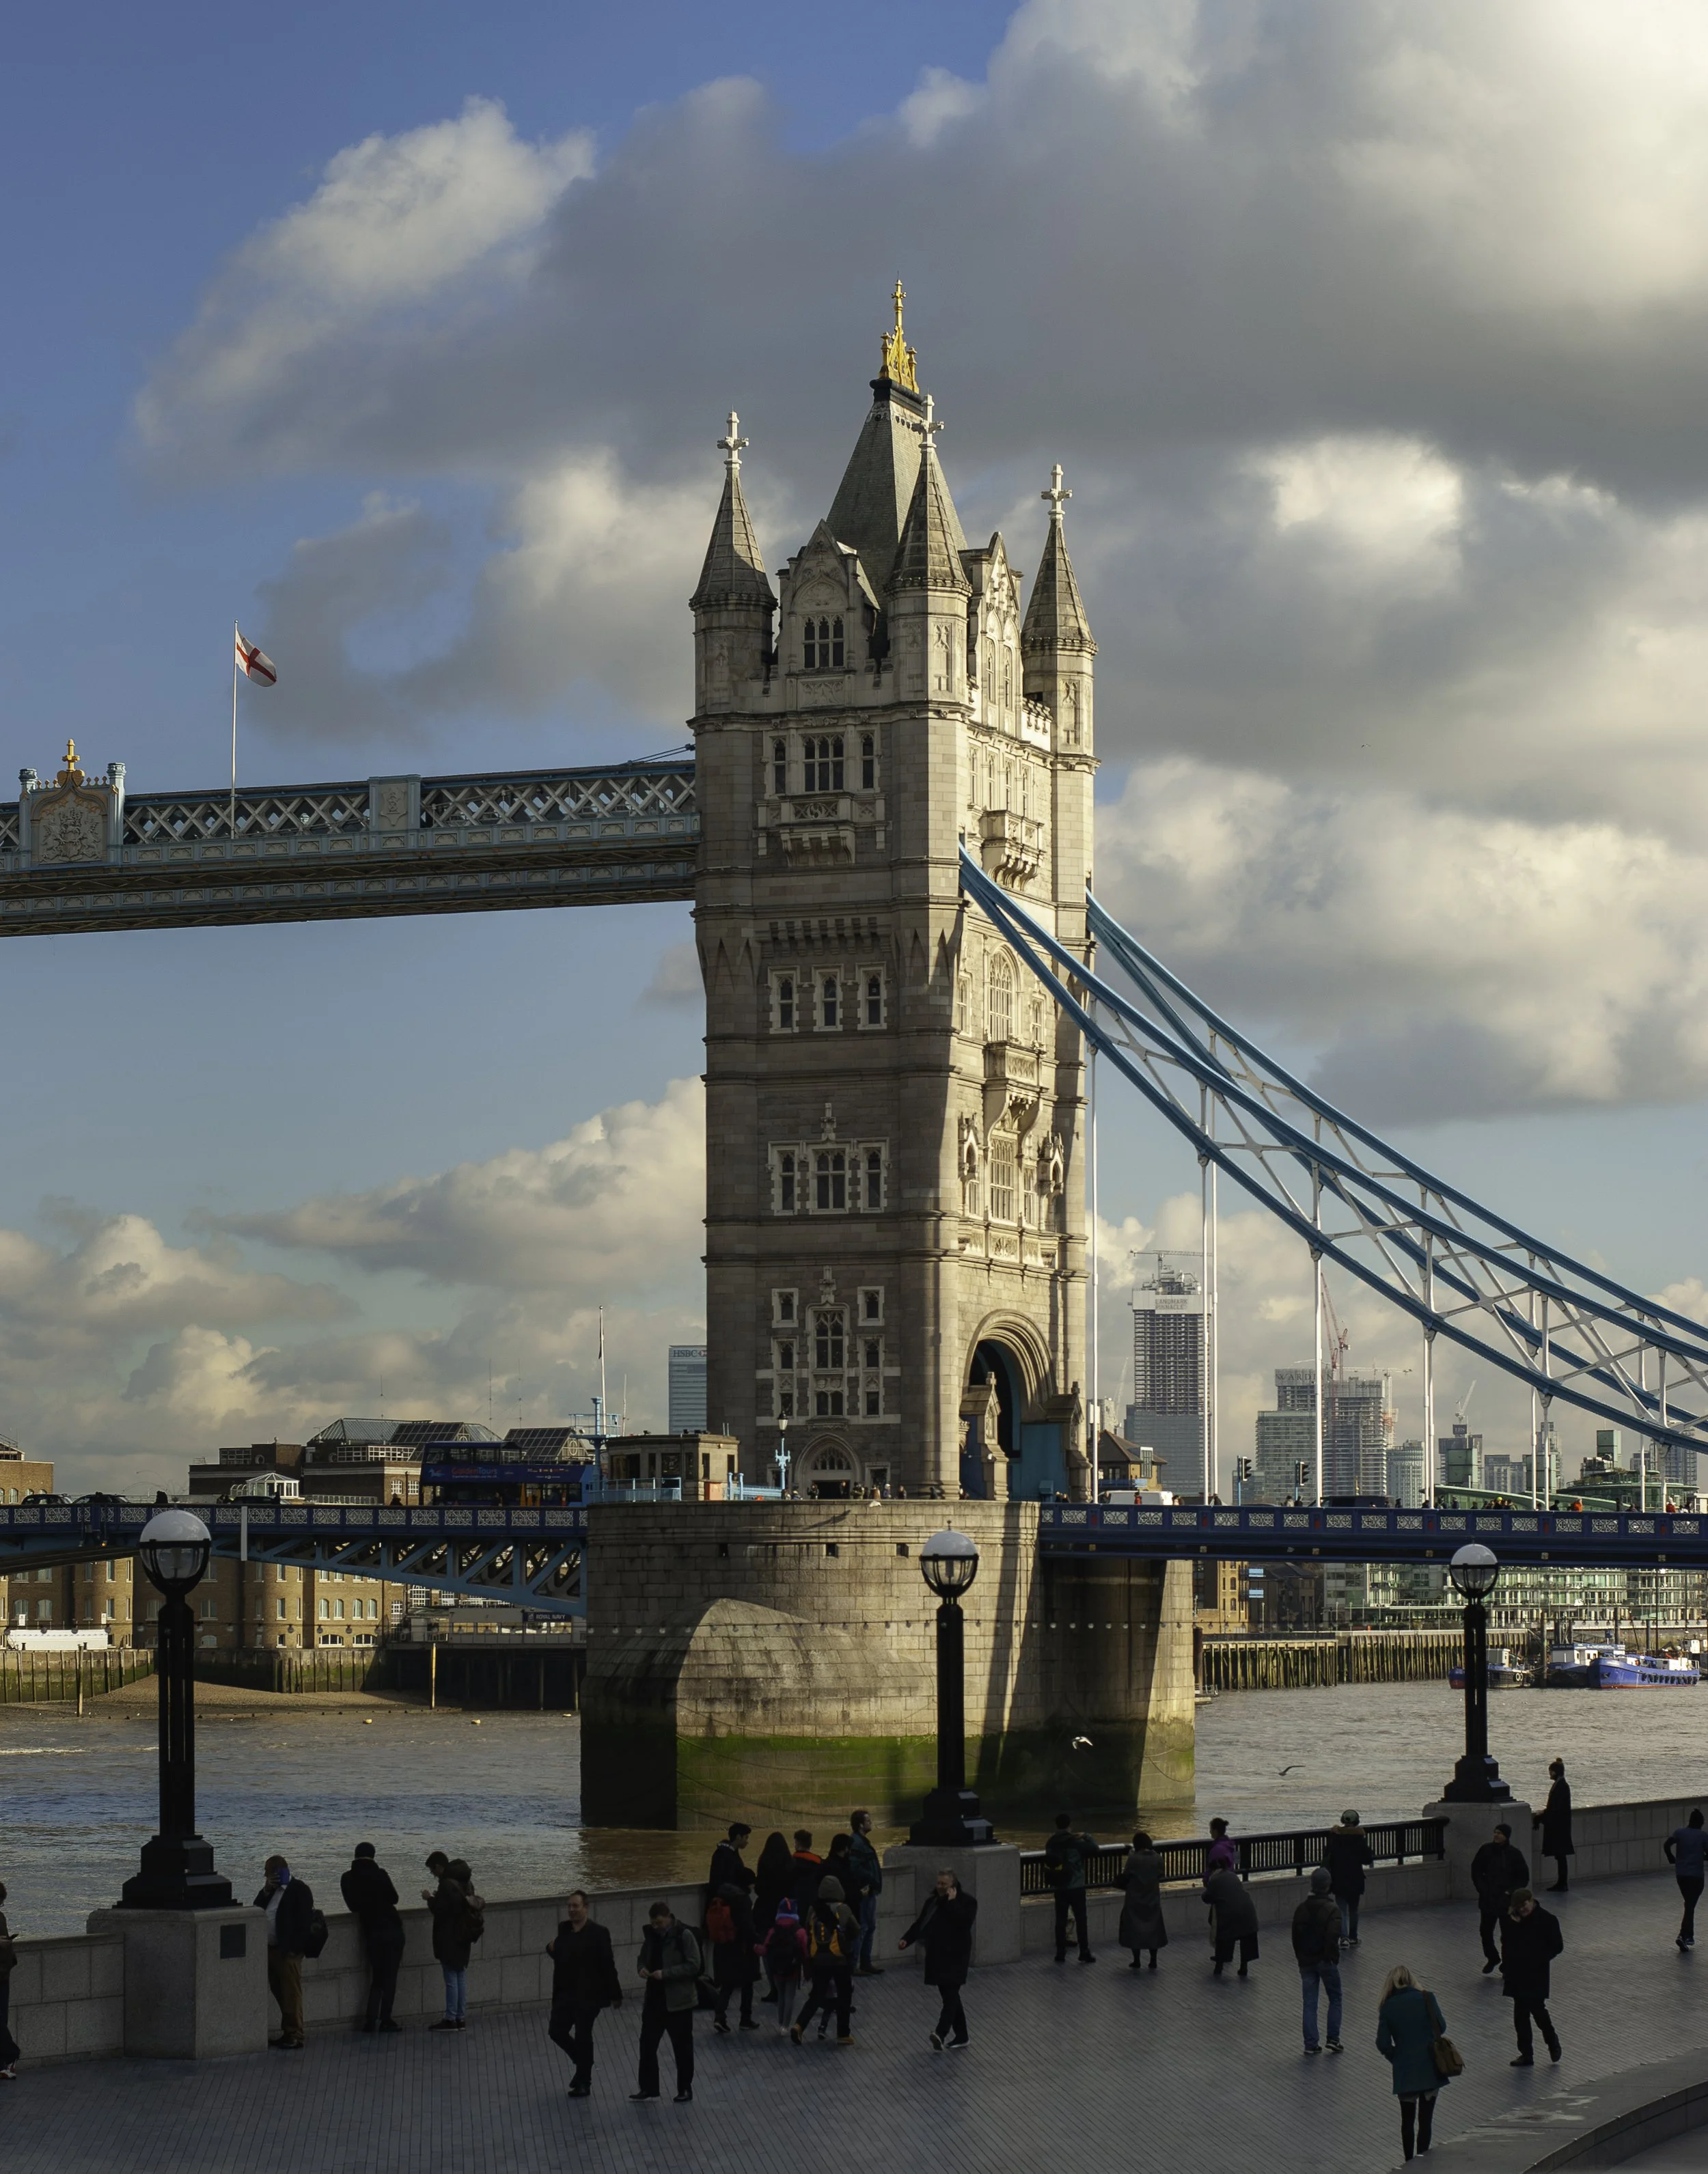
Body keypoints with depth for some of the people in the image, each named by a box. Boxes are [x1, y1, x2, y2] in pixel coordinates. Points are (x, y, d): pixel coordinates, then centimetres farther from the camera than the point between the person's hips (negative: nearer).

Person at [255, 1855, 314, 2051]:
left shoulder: (299, 1889, -10)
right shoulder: (273, 1890, 18)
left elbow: (303, 1920, -16)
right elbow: (257, 1909, 14)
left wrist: (294, 1949, -21)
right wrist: (266, 1891, 0)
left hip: (288, 1951, -9)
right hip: (271, 1950, 9)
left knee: (291, 1993, -8)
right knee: (279, 1992, 12)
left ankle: (295, 2037, -7)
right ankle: (288, 2034, 19)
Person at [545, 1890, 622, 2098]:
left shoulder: (598, 1933, -12)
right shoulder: (564, 1929, 5)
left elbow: (608, 1965, -11)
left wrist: (615, 1994, -9)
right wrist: (552, 1949, -6)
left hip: (588, 1995, -6)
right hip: (565, 1993, 6)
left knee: (583, 2037, 0)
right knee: (556, 2031, 6)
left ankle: (584, 2084, 12)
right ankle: (582, 2064, 29)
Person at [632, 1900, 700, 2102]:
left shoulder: (684, 1936, -14)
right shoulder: (652, 1935, 6)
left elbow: (693, 1966, -18)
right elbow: (643, 1957, 18)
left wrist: (665, 1973, -24)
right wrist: (642, 1968, -6)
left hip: (678, 2000, -6)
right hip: (654, 1998, 6)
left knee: (682, 2047, 6)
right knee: (647, 2043, 7)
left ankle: (685, 2089, 16)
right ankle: (648, 2088, 17)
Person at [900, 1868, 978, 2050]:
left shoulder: (967, 1901, -5)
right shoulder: (932, 1902, 14)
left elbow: (964, 1922, -21)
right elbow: (920, 1924, 13)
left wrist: (952, 1903, -20)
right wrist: (907, 1939, -1)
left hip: (956, 1957, -7)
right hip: (937, 1956, 7)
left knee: (950, 1995, -15)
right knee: (950, 1996, 10)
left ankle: (941, 2034, -29)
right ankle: (961, 2037, 16)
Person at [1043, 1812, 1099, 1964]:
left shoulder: (1051, 1843, 0)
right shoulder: (1076, 1842, -14)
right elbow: (1094, 1850, -9)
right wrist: (1088, 1837, 7)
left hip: (1059, 1887, 4)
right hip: (1076, 1887, -4)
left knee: (1061, 1920, 8)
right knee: (1081, 1920, 4)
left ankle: (1061, 1953, 8)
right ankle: (1084, 1953, 5)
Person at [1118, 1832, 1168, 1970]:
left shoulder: (1133, 1859, -16)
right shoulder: (1157, 1859, -5)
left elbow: (1125, 1878, -11)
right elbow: (1160, 1876, 5)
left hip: (1135, 1900, -3)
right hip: (1153, 1899, 3)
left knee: (1135, 1929, 7)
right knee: (1153, 1929, 13)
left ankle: (1136, 1961, 9)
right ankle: (1153, 1961, 13)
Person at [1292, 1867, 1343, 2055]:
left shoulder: (1302, 1909, 3)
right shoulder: (1332, 1909, -15)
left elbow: (1296, 1936, 9)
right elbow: (1333, 1937, -22)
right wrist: (1334, 1958, -10)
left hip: (1306, 1962, 4)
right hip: (1326, 1961, -4)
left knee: (1309, 2003, 7)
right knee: (1335, 1999, 13)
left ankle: (1310, 2044, 5)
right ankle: (1333, 2039, 8)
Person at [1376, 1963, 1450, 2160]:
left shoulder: (1387, 2007, -5)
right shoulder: (1426, 1999, -7)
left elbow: (1383, 2044, -6)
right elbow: (1441, 2027, -1)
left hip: (1405, 2072, 0)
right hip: (1430, 2068, 0)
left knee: (1407, 2121, 16)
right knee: (1426, 2120, 8)